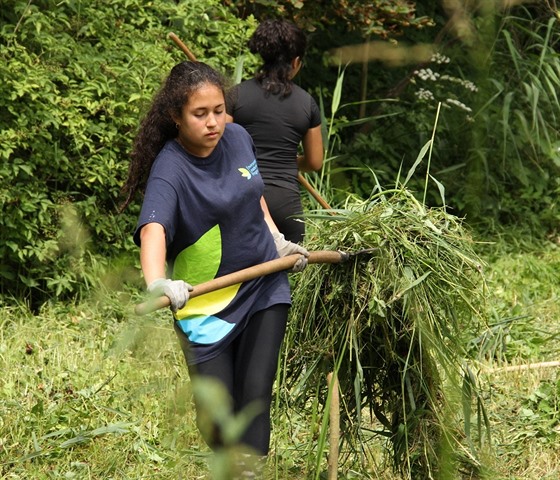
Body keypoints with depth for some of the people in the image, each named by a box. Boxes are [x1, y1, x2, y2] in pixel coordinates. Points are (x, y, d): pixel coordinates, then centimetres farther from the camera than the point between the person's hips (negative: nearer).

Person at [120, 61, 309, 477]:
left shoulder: (239, 138, -3)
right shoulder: (170, 170, -21)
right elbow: (153, 228, -41)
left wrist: (277, 240, 10)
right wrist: (157, 283, -59)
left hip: (264, 287, 4)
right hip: (206, 302, -4)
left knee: (255, 395, -6)